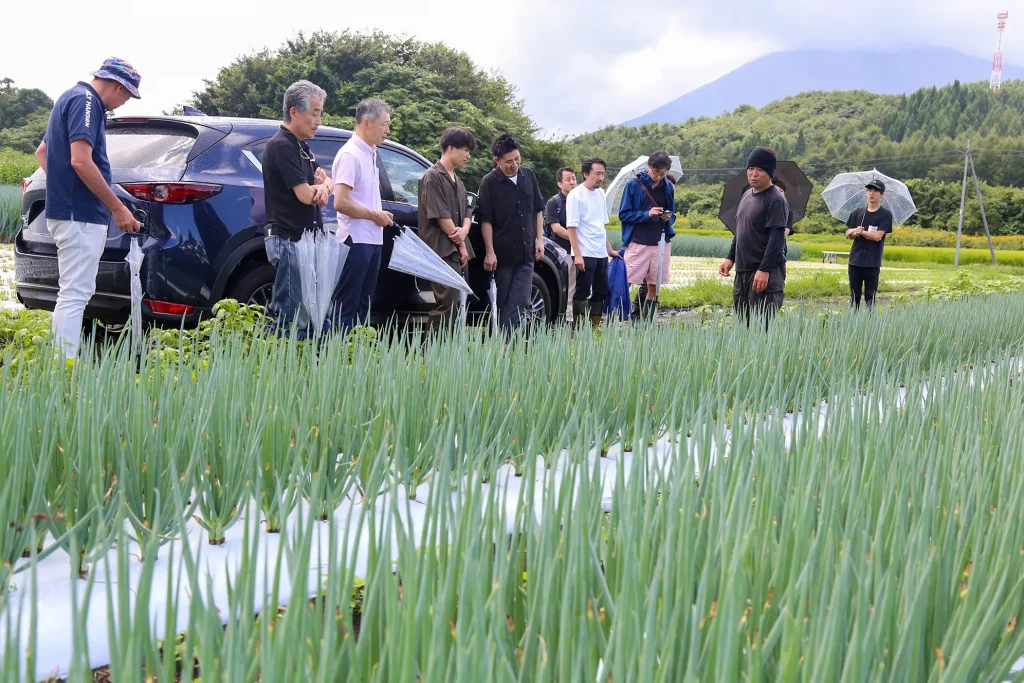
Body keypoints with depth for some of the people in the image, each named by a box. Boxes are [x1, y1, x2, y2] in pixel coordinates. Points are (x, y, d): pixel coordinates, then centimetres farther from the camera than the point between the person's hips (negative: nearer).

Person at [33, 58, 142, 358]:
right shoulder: (85, 101, -13)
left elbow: (42, 151, 30)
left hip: (70, 211, 11)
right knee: (74, 295, -10)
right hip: (80, 215, -11)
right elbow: (81, 161, -24)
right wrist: (118, 208, -20)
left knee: (74, 293, 15)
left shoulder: (72, 98, 19)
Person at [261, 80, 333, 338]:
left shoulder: (301, 146, 16)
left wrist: (324, 187, -12)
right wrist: (318, 184, 2)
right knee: (292, 321, -9)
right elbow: (305, 195, -21)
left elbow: (327, 181, 13)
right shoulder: (282, 146, -15)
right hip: (290, 240, -10)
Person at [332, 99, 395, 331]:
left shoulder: (370, 153, 15)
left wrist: (380, 215, 8)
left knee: (363, 305, 13)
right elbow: (341, 202, -22)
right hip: (355, 240, -10)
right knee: (346, 307, -6)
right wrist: (375, 215, -11)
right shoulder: (350, 155, -14)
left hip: (372, 240, 10)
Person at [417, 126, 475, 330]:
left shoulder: (457, 181, 20)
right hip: (442, 251, -9)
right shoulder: (433, 177, -8)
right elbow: (441, 216, -13)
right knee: (447, 303, -14)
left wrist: (464, 230, -5)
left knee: (451, 303, 7)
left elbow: (467, 212, 18)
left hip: (455, 251, 9)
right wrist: (461, 244, -7)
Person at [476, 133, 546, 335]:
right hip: (502, 253, -4)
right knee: (504, 302, 5)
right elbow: (486, 220, -9)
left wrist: (539, 239, 8)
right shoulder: (489, 182, -8)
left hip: (526, 252, 4)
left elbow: (538, 209, 15)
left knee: (519, 301, -4)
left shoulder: (528, 176, 5)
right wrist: (489, 252, -13)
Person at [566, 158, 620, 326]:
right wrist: (577, 255, -18)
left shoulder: (601, 194, 12)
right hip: (584, 254, -7)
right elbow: (571, 227, -12)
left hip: (601, 254, 7)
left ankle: (594, 328, 18)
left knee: (601, 292, 10)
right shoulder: (576, 195, -9)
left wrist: (609, 249, 19)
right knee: (582, 293, -4)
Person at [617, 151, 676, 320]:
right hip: (637, 243, -4)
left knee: (653, 287, 5)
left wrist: (668, 218, -5)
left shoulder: (668, 187, 11)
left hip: (660, 243, 4)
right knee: (626, 283, -5)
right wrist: (647, 214, -15)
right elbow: (623, 214, -2)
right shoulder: (634, 185, -1)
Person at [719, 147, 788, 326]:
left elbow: (777, 238, -19)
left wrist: (764, 270, -25)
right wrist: (731, 258, 16)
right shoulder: (747, 195, 14)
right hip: (743, 270, 9)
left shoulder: (776, 200, -13)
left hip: (765, 273, -9)